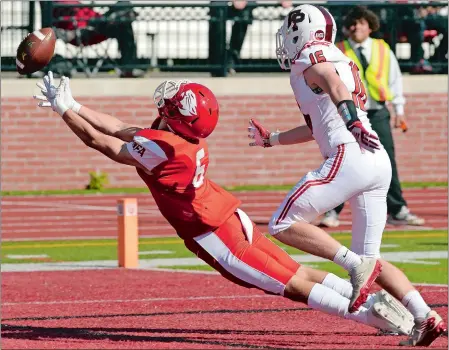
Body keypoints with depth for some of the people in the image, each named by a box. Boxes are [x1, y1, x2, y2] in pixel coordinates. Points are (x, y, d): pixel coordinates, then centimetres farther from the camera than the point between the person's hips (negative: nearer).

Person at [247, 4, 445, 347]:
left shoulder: (311, 56, 3)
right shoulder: (339, 60, 29)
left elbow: (335, 85, -20)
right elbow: (316, 128, 40)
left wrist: (353, 120, -37)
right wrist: (272, 139, 51)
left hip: (350, 157, -9)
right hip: (380, 164, 9)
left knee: (283, 224, -5)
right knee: (370, 260, 10)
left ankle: (355, 264, -18)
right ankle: (426, 317, -6)